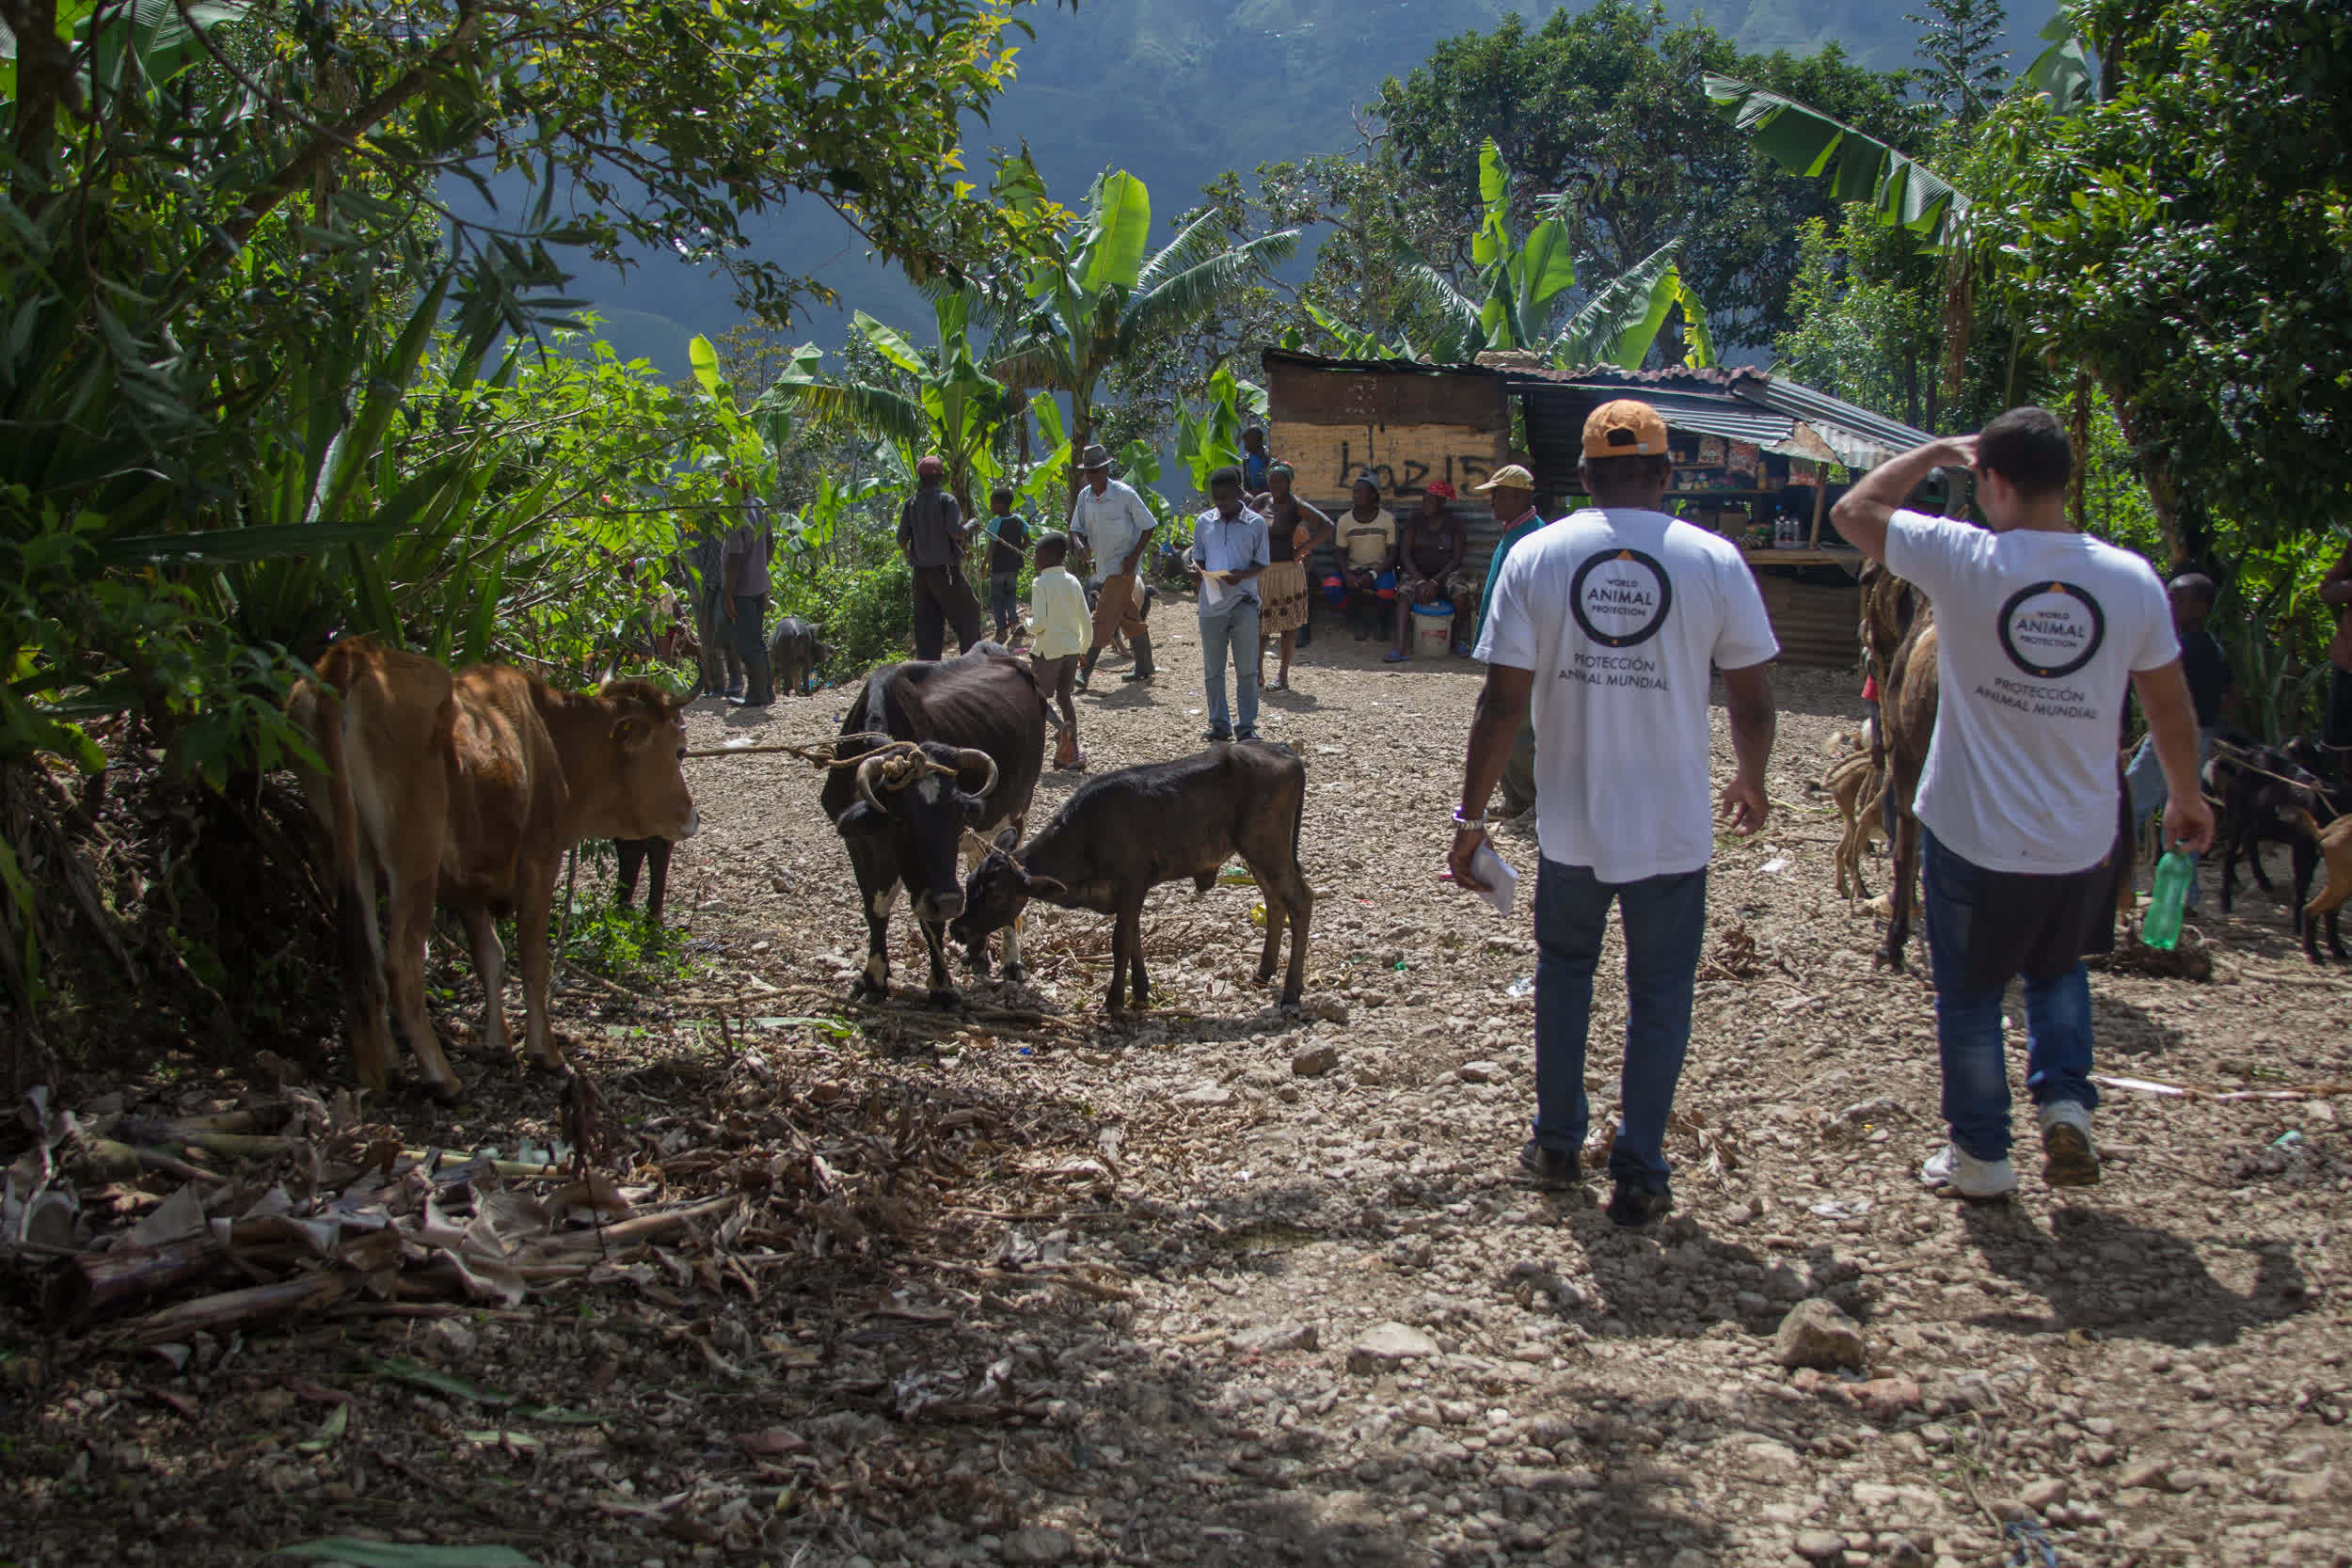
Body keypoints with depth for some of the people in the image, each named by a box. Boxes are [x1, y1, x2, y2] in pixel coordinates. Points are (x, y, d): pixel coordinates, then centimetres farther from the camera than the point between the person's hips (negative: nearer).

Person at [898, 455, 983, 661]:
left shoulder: (911, 503, 5)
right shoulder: (947, 500, -9)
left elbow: (901, 539, 4)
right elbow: (957, 532, -17)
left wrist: (909, 556, 23)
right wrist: (971, 525, 2)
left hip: (921, 570, 5)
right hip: (945, 568, -5)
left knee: (926, 621, 8)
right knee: (966, 613, 6)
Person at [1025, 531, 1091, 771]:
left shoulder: (1040, 584, -14)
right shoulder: (1073, 582, 5)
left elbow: (1039, 623, -20)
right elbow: (1087, 621, 7)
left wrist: (1027, 625, 1)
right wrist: (1084, 648, 19)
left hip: (1048, 650, -6)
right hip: (1071, 648, 6)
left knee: (1037, 697, 5)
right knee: (1064, 696, 13)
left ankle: (1061, 727, -24)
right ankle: (1072, 753, 9)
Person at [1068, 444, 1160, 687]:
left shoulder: (1125, 494, -13)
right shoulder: (1084, 496, 3)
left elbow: (1148, 526, -8)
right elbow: (1076, 529, 9)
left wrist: (1134, 556, -14)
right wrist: (1082, 547, -14)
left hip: (1122, 567, -7)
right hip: (1100, 565, 7)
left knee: (1104, 619, -11)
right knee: (1129, 618, 13)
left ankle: (1085, 671, -12)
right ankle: (1144, 668, 21)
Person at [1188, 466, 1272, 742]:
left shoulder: (1255, 523, 0)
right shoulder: (1204, 522, 7)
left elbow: (1262, 563, 2)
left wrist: (1242, 574, -17)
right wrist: (1195, 568, -8)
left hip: (1243, 603, -3)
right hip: (1211, 603, 3)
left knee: (1246, 669, 1)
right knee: (1213, 669, 8)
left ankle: (1247, 725, 8)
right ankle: (1219, 723, 18)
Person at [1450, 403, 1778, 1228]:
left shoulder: (1535, 556, -6)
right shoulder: (1715, 562, -6)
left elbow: (1502, 702, -8)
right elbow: (1753, 702, -1)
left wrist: (1470, 817, -1)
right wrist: (1751, 785, 19)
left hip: (1570, 821, 1)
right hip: (1674, 826, -1)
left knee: (1563, 972, 22)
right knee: (1659, 994, 12)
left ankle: (1557, 1143, 30)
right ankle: (1639, 1173, 15)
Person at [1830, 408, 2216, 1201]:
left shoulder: (1967, 560, -16)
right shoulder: (2133, 579, -6)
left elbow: (1853, 511, -2)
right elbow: (2170, 703, 6)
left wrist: (1936, 451, 8)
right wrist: (2185, 798, 20)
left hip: (1973, 836, -3)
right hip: (2082, 840, 3)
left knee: (1968, 996, 14)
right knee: (2058, 970, 28)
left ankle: (1980, 1155, 23)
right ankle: (2065, 1100, 11)